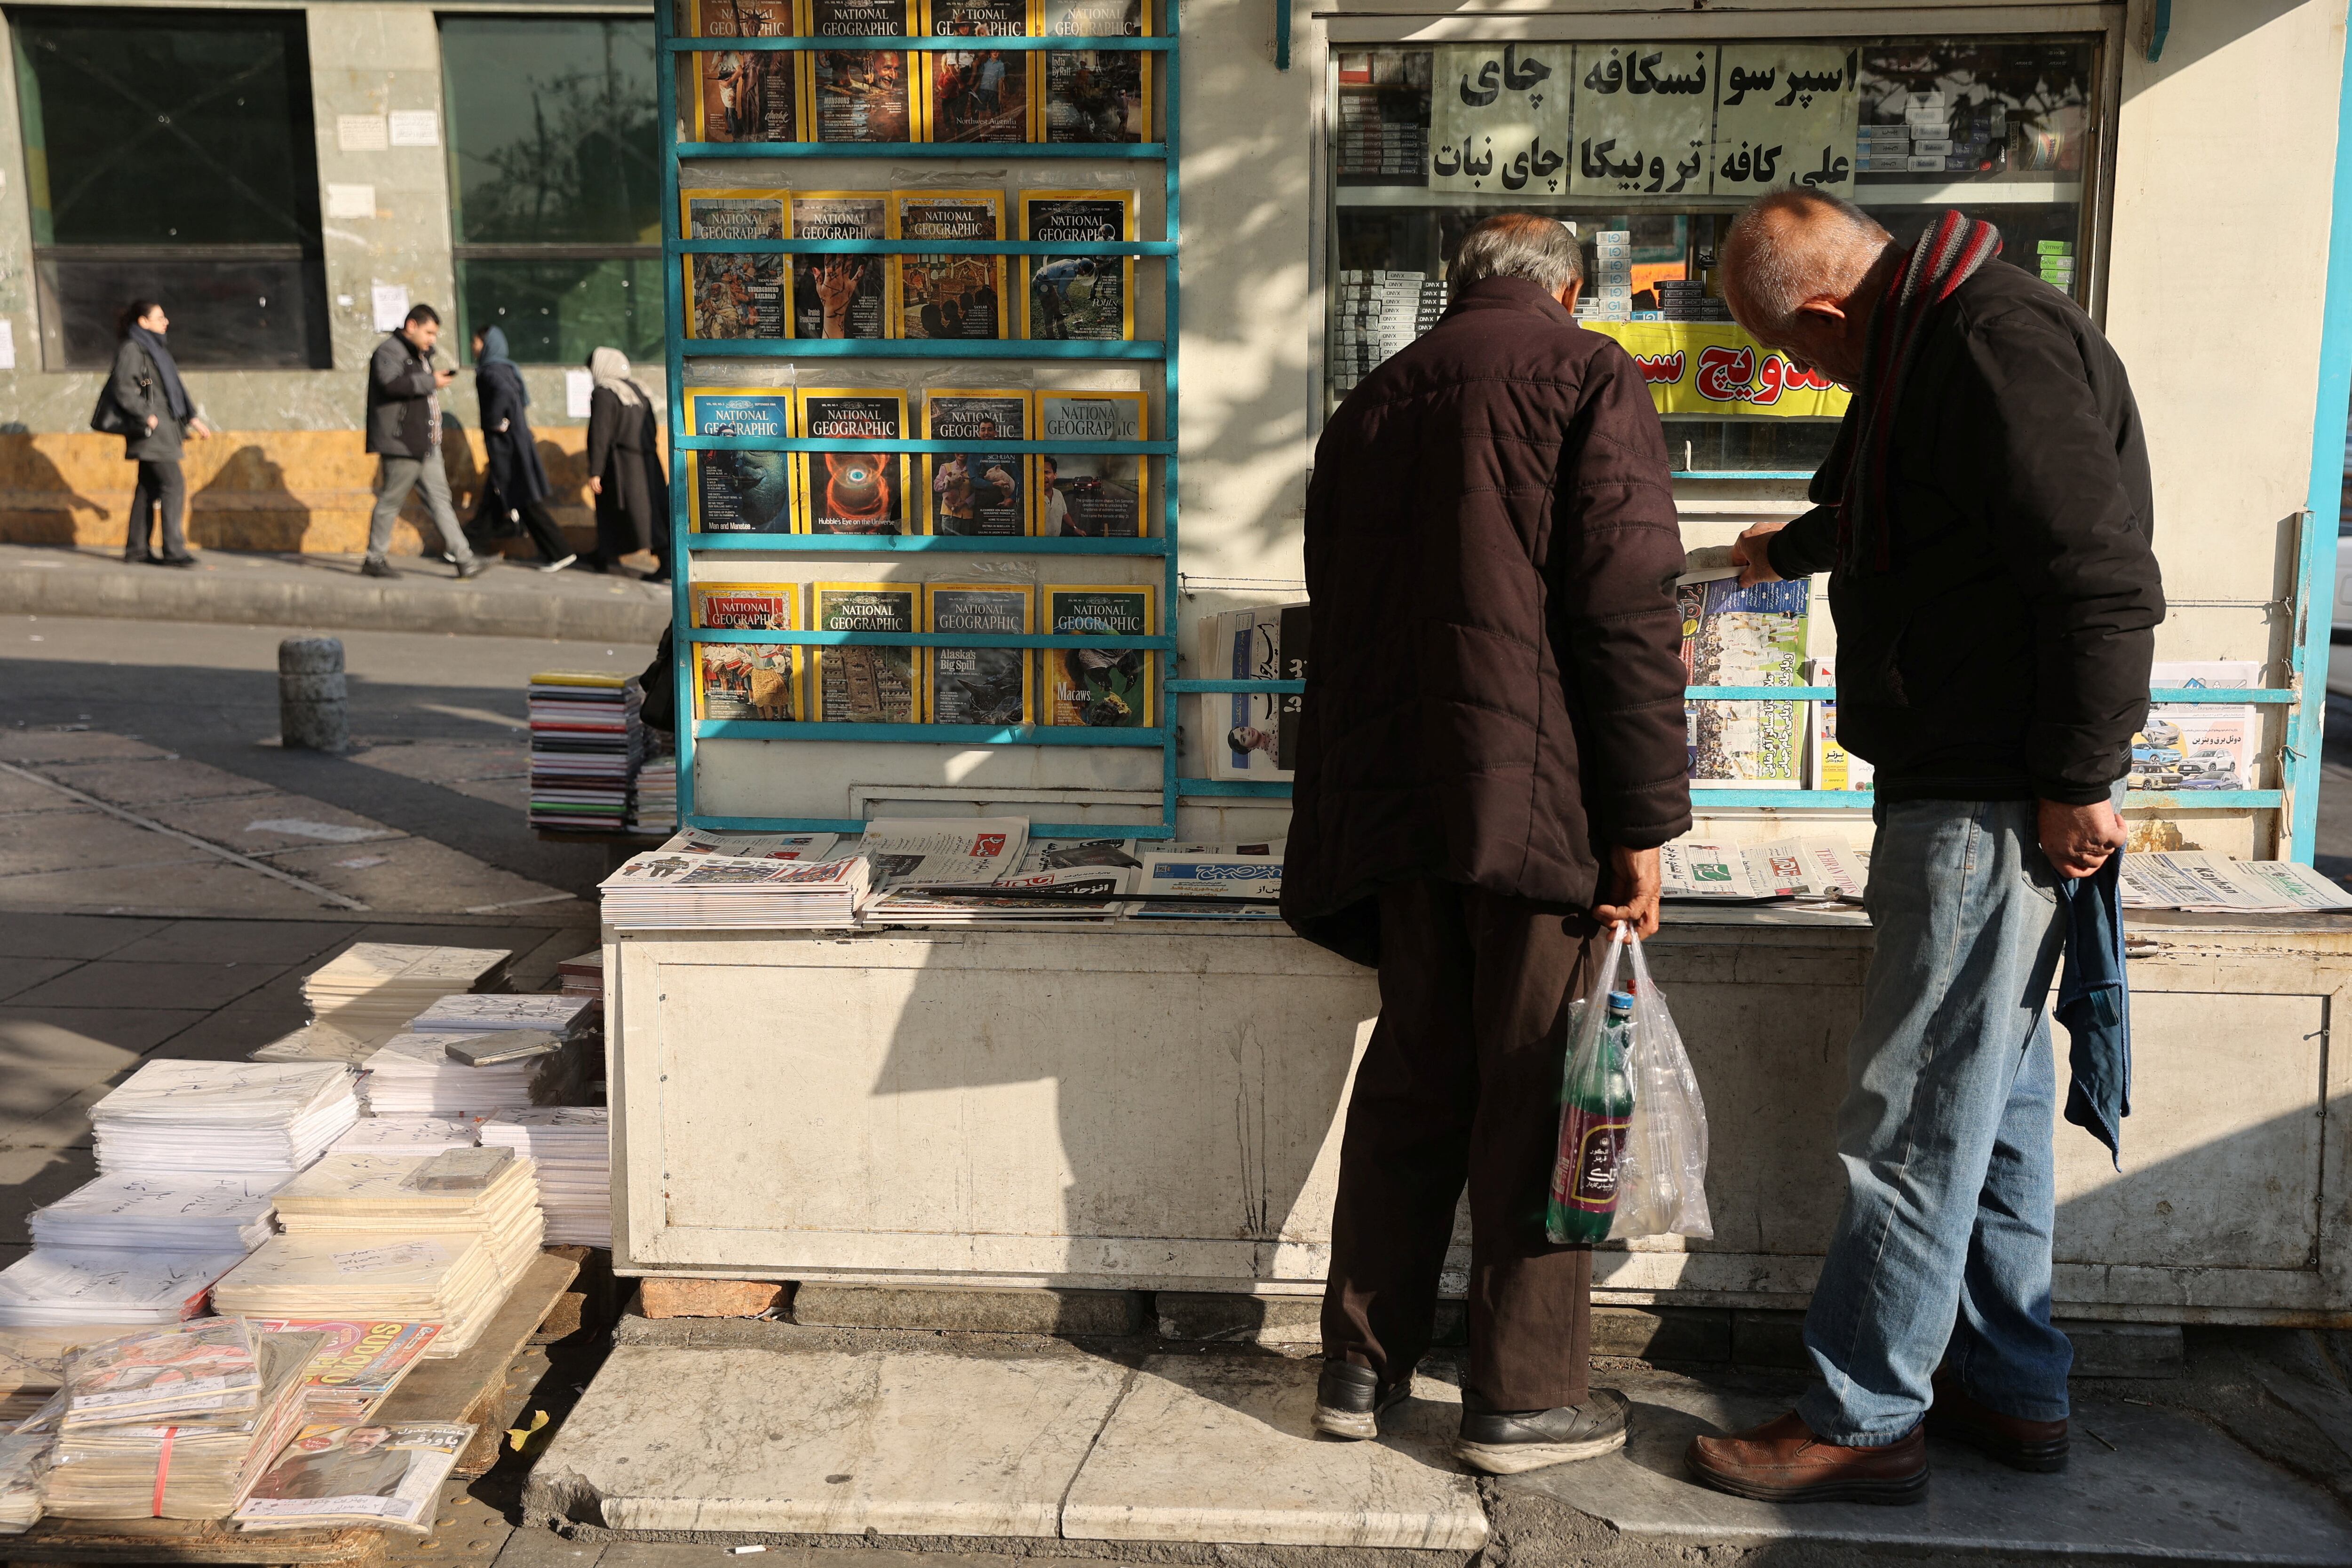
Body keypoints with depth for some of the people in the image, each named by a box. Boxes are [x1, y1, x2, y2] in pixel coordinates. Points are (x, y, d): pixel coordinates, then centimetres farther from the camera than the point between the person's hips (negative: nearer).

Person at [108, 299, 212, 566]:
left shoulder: (157, 348, 19)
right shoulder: (131, 350, -9)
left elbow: (176, 387, 23)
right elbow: (122, 388, -17)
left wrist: (193, 419, 19)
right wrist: (147, 416, -19)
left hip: (164, 429, 9)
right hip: (151, 431, -9)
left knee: (149, 487, 10)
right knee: (173, 484, -13)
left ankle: (136, 547, 15)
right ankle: (173, 550, -14)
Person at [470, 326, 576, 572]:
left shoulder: (490, 371, -15)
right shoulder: (505, 368, 13)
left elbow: (504, 392, -35)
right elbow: (522, 397, 25)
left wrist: (495, 422, -23)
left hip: (506, 446, -9)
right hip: (515, 440, 9)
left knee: (525, 503, -5)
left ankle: (559, 553, -3)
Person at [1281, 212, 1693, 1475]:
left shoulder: (1370, 402, 18)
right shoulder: (1586, 375, -1)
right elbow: (1627, 609, -11)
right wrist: (1644, 822, -10)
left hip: (1395, 796, 6)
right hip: (1539, 792, -6)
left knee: (1412, 1075, 15)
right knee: (1532, 1090, 2)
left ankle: (1363, 1366, 22)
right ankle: (1525, 1396, 12)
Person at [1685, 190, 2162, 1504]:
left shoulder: (2001, 342, -17)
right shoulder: (1927, 341, 16)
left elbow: (2103, 581, -24)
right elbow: (1887, 515, 38)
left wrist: (2076, 783, -21)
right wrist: (1791, 550, 56)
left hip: (1997, 804, -11)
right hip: (1957, 790, 11)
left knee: (1915, 1119, -4)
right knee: (1993, 1093, 16)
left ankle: (1864, 1422, 7)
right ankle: (2016, 1388, 29)